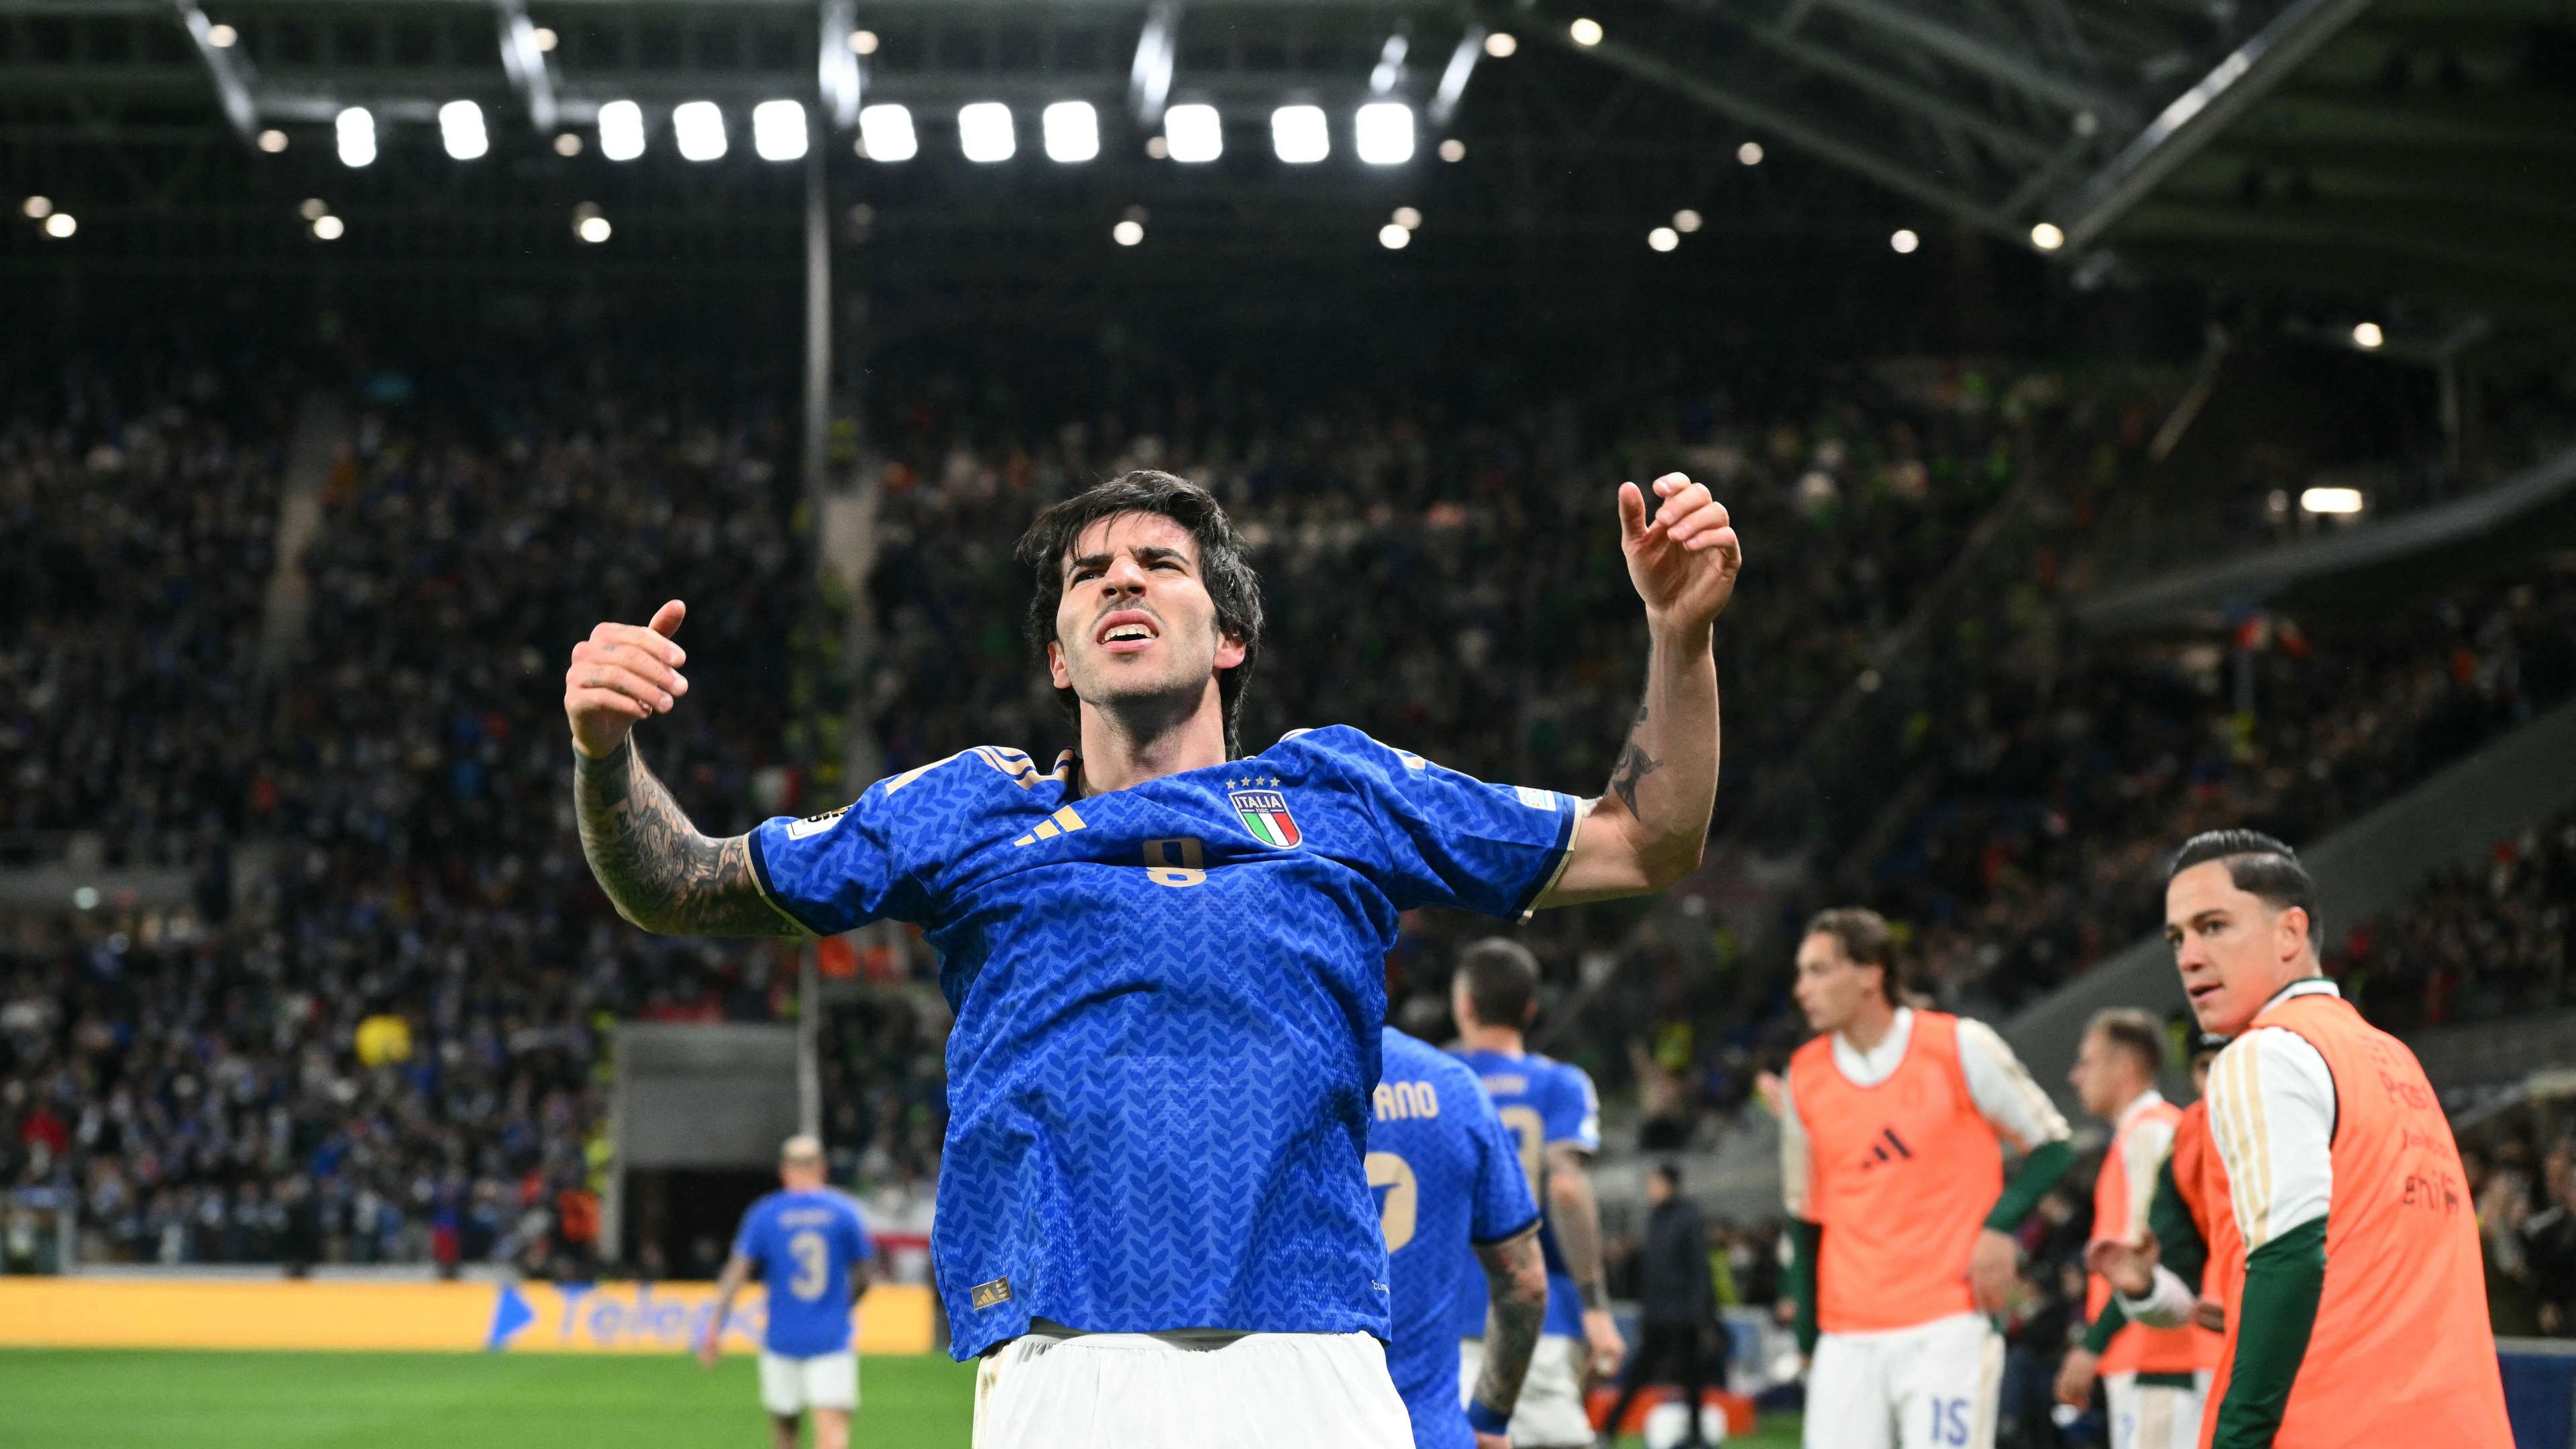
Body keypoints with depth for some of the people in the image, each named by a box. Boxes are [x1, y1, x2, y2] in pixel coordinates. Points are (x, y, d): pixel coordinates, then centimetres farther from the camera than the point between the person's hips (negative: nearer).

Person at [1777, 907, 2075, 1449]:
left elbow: (2051, 1144, 5)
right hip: (1847, 1338, 4)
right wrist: (1808, 1339, 13)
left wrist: (2000, 1227, -11)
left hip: (1949, 1325, -4)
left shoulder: (1959, 1047, -3)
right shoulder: (1804, 1077, 9)